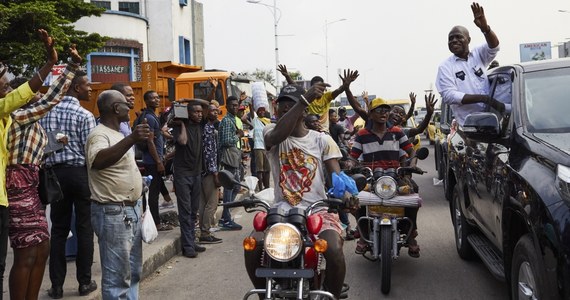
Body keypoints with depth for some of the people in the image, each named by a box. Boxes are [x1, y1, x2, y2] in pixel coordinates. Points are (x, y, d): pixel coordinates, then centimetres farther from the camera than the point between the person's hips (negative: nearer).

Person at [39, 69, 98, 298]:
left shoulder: (47, 113, 6)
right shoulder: (85, 116, -9)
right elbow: (90, 152, -11)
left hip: (55, 173, 4)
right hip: (80, 173, -4)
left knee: (58, 229, 8)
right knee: (84, 228, 5)